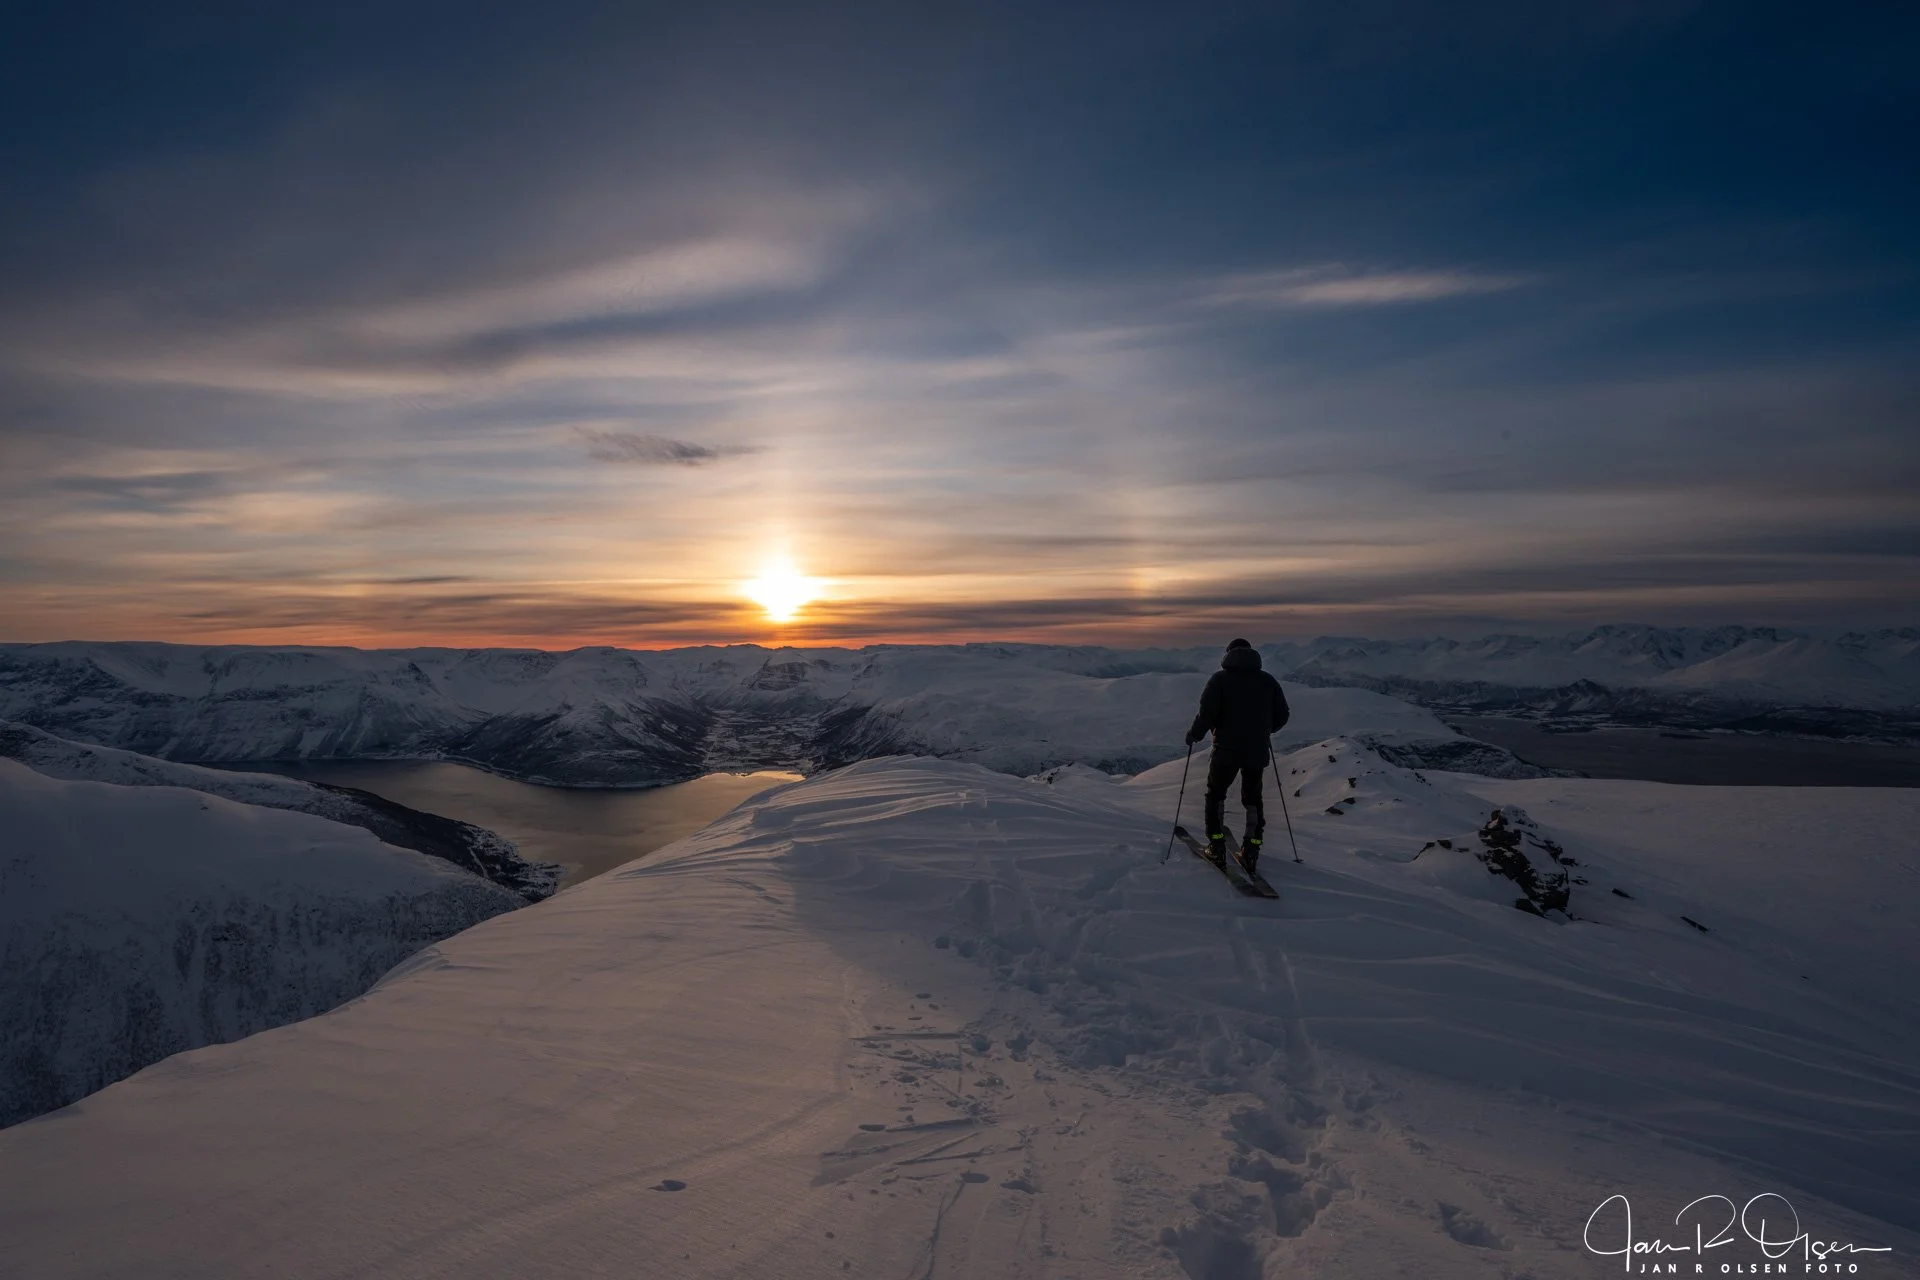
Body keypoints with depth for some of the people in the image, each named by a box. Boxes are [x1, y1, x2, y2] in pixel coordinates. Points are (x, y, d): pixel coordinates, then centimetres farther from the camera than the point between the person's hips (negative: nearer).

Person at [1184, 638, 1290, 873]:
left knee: (1216, 794, 14)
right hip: (1258, 751, 3)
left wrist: (1195, 734, 0)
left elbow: (1208, 712, -16)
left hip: (1227, 750, -3)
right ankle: (1251, 851, 13)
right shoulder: (1268, 681, 6)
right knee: (1253, 798, 17)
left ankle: (1217, 847, 11)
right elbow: (1282, 714, 8)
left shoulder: (1220, 678, -6)